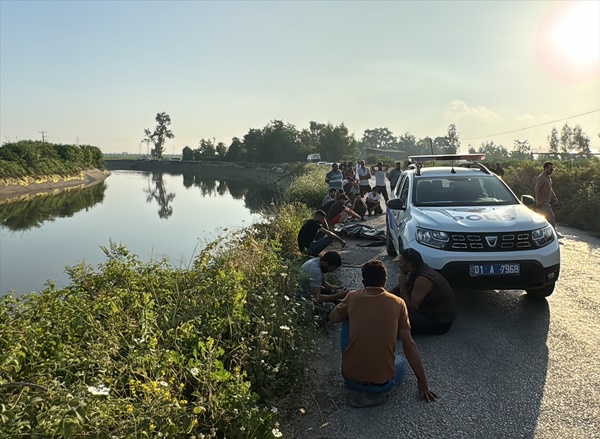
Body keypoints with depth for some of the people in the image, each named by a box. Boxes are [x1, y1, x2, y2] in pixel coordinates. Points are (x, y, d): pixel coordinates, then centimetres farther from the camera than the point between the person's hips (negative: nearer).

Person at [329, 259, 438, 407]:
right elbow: (409, 345, 2)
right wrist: (422, 382, 10)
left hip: (350, 377, 1)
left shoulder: (353, 297, 1)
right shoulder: (398, 303, 0)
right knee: (402, 361, 35)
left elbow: (332, 318, 19)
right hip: (382, 382, -1)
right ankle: (377, 392, 4)